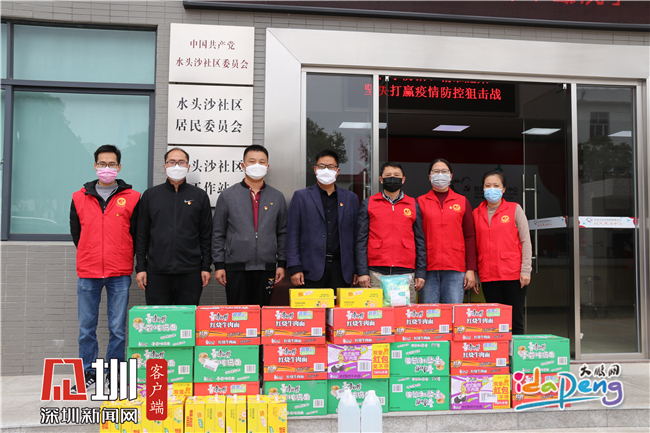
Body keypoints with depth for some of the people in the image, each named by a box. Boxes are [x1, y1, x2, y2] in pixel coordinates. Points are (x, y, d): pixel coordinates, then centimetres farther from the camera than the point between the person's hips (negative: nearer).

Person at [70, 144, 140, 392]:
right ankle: (88, 375, 21)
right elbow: (76, 233, 17)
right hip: (87, 273, 2)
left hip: (119, 274, -2)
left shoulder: (132, 198, 2)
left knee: (118, 329, 3)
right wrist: (91, 258, 14)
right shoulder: (79, 198, 9)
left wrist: (122, 259, 8)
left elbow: (137, 233, 7)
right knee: (86, 328, 8)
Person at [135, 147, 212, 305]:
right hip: (157, 273, 1)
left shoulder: (200, 196, 7)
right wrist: (140, 267, 3)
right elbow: (142, 235, 9)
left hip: (190, 273, 0)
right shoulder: (150, 195, 9)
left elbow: (206, 235, 7)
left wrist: (206, 267, 2)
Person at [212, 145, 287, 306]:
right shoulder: (227, 196, 4)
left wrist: (282, 264, 5)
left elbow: (282, 233, 11)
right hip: (236, 267, -1)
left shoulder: (277, 197, 9)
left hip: (266, 268, 2)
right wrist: (219, 265, 0)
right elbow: (218, 234, 5)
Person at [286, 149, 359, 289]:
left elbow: (356, 235, 13)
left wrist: (357, 269, 6)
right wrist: (294, 268, -7)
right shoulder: (301, 196, 7)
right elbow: (293, 235, 2)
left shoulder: (351, 198, 14)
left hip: (341, 269, 2)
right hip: (311, 271, -2)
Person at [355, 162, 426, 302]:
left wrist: (421, 273, 5)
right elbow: (361, 240, 5)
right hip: (376, 274, -1)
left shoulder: (413, 205, 13)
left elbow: (420, 241, 13)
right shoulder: (368, 204, 9)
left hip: (406, 274, 1)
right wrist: (362, 272, -3)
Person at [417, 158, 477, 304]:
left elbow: (470, 237, 9)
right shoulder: (420, 202, 9)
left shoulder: (462, 202, 12)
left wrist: (471, 269, 2)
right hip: (428, 269, 0)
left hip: (455, 270, 1)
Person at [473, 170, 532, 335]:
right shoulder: (476, 213, 9)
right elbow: (474, 246, 10)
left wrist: (525, 270, -6)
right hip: (488, 277, 2)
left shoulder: (515, 209, 3)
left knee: (515, 322, 3)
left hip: (513, 275, -2)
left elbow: (525, 241, 1)